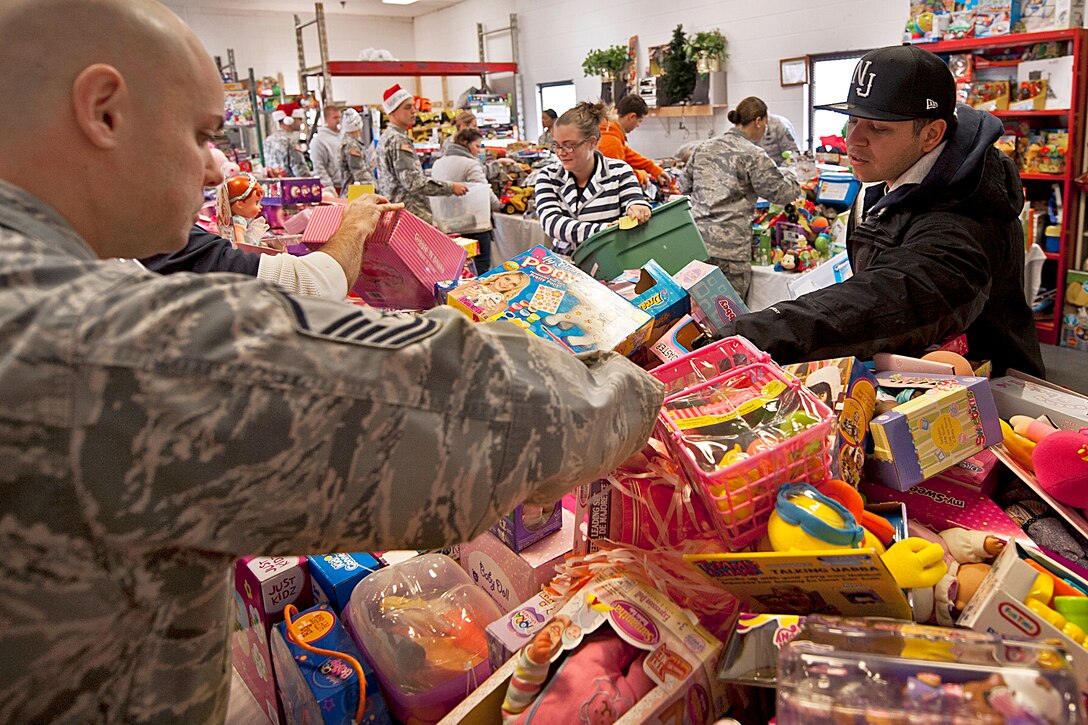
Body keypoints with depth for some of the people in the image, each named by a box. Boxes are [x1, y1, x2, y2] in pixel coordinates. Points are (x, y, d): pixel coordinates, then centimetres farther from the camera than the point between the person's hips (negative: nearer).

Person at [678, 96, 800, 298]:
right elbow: (780, 192, 2)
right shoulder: (753, 155, -4)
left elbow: (683, 186, 22)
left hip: (695, 240, 6)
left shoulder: (703, 148, 13)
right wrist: (793, 181, 23)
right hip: (729, 247, -6)